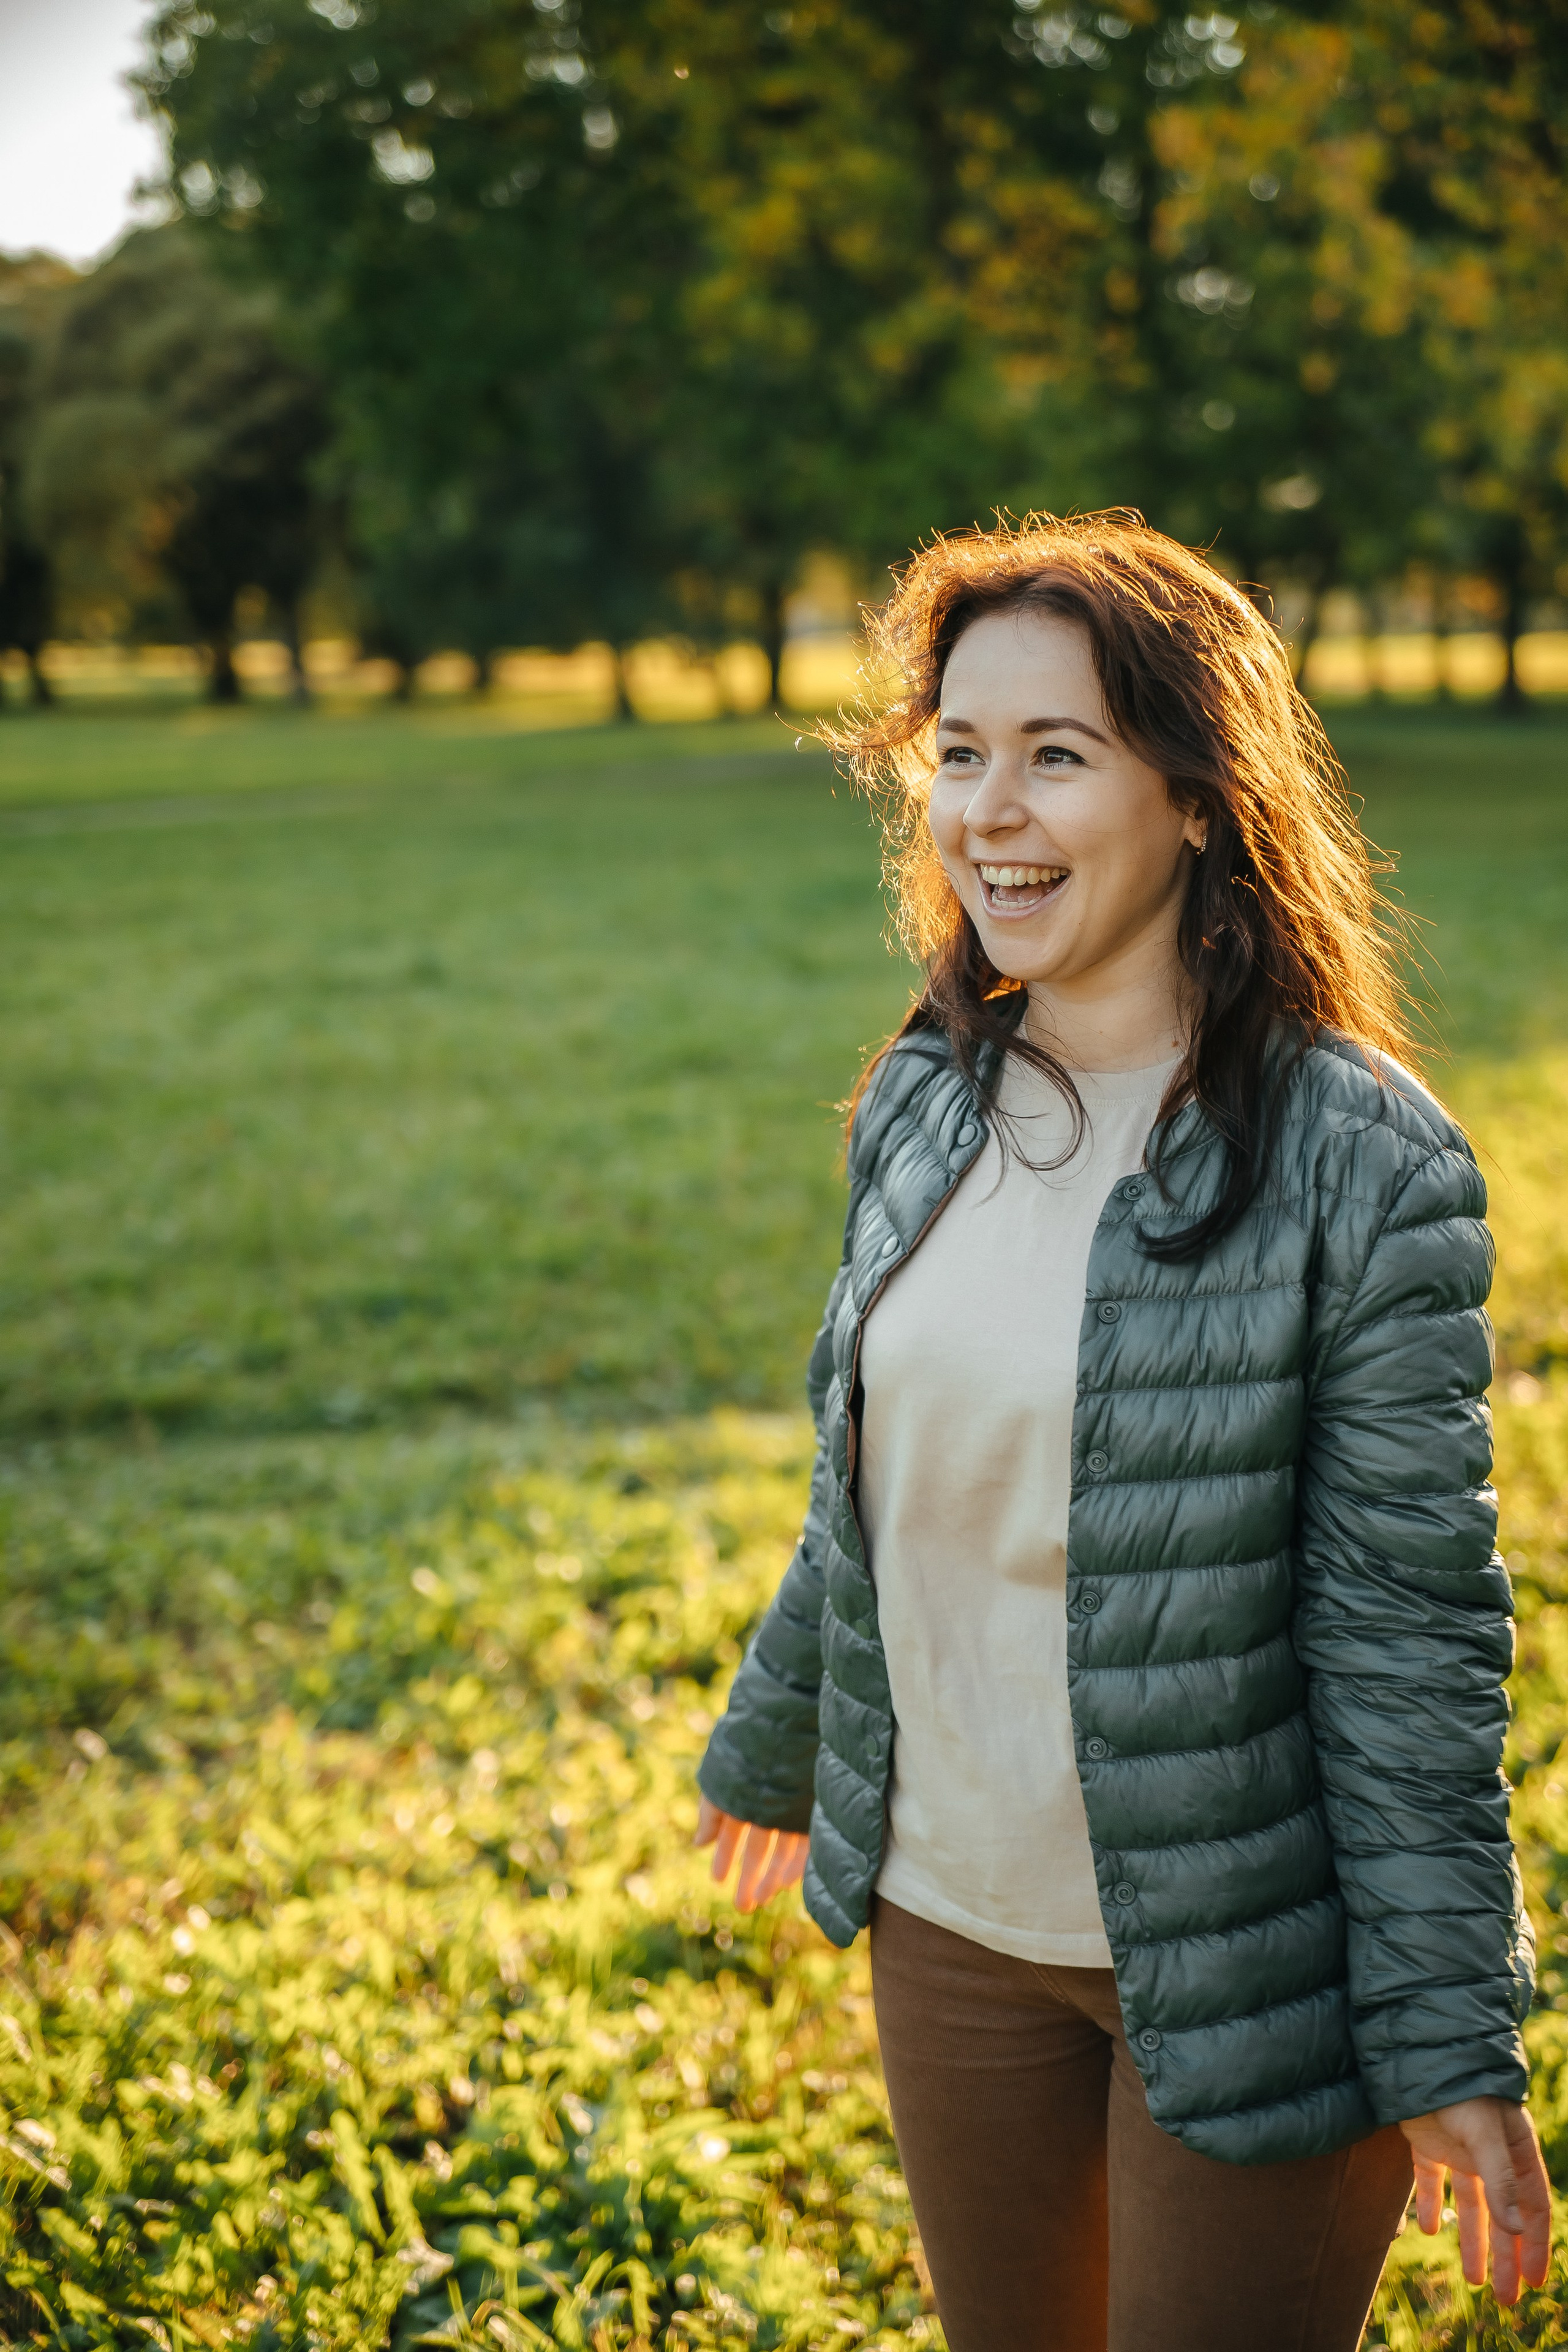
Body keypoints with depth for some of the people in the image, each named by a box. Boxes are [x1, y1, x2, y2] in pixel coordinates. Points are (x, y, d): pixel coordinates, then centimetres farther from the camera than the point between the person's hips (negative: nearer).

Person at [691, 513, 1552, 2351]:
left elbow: (1409, 1630, -15)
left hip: (1240, 1969, -5)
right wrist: (774, 1750, 23)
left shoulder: (1359, 1163, -18)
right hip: (952, 1922, 6)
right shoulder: (924, 1105, -1)